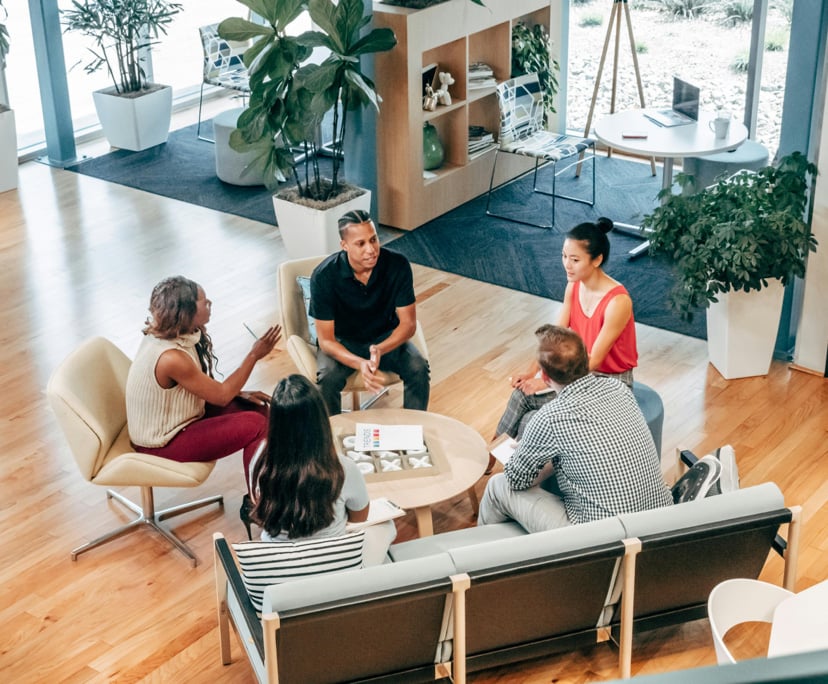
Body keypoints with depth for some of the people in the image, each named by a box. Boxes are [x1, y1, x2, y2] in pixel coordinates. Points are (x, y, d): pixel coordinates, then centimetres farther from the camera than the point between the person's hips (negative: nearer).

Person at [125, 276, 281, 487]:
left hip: (174, 420, 9)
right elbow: (220, 396, -20)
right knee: (255, 425, -16)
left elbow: (206, 384, 11)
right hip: (163, 443, -9)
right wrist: (254, 355, -15)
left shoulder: (171, 335, -5)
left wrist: (239, 393, 0)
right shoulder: (171, 357, -32)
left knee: (256, 408, 7)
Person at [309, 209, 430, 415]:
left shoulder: (397, 265, -20)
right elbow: (326, 340, -21)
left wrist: (380, 350, -35)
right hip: (341, 342, -2)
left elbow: (408, 323, -15)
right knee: (327, 379, -31)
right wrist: (359, 364, -40)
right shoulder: (324, 276, -25)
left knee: (419, 369, -25)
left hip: (386, 338, 2)